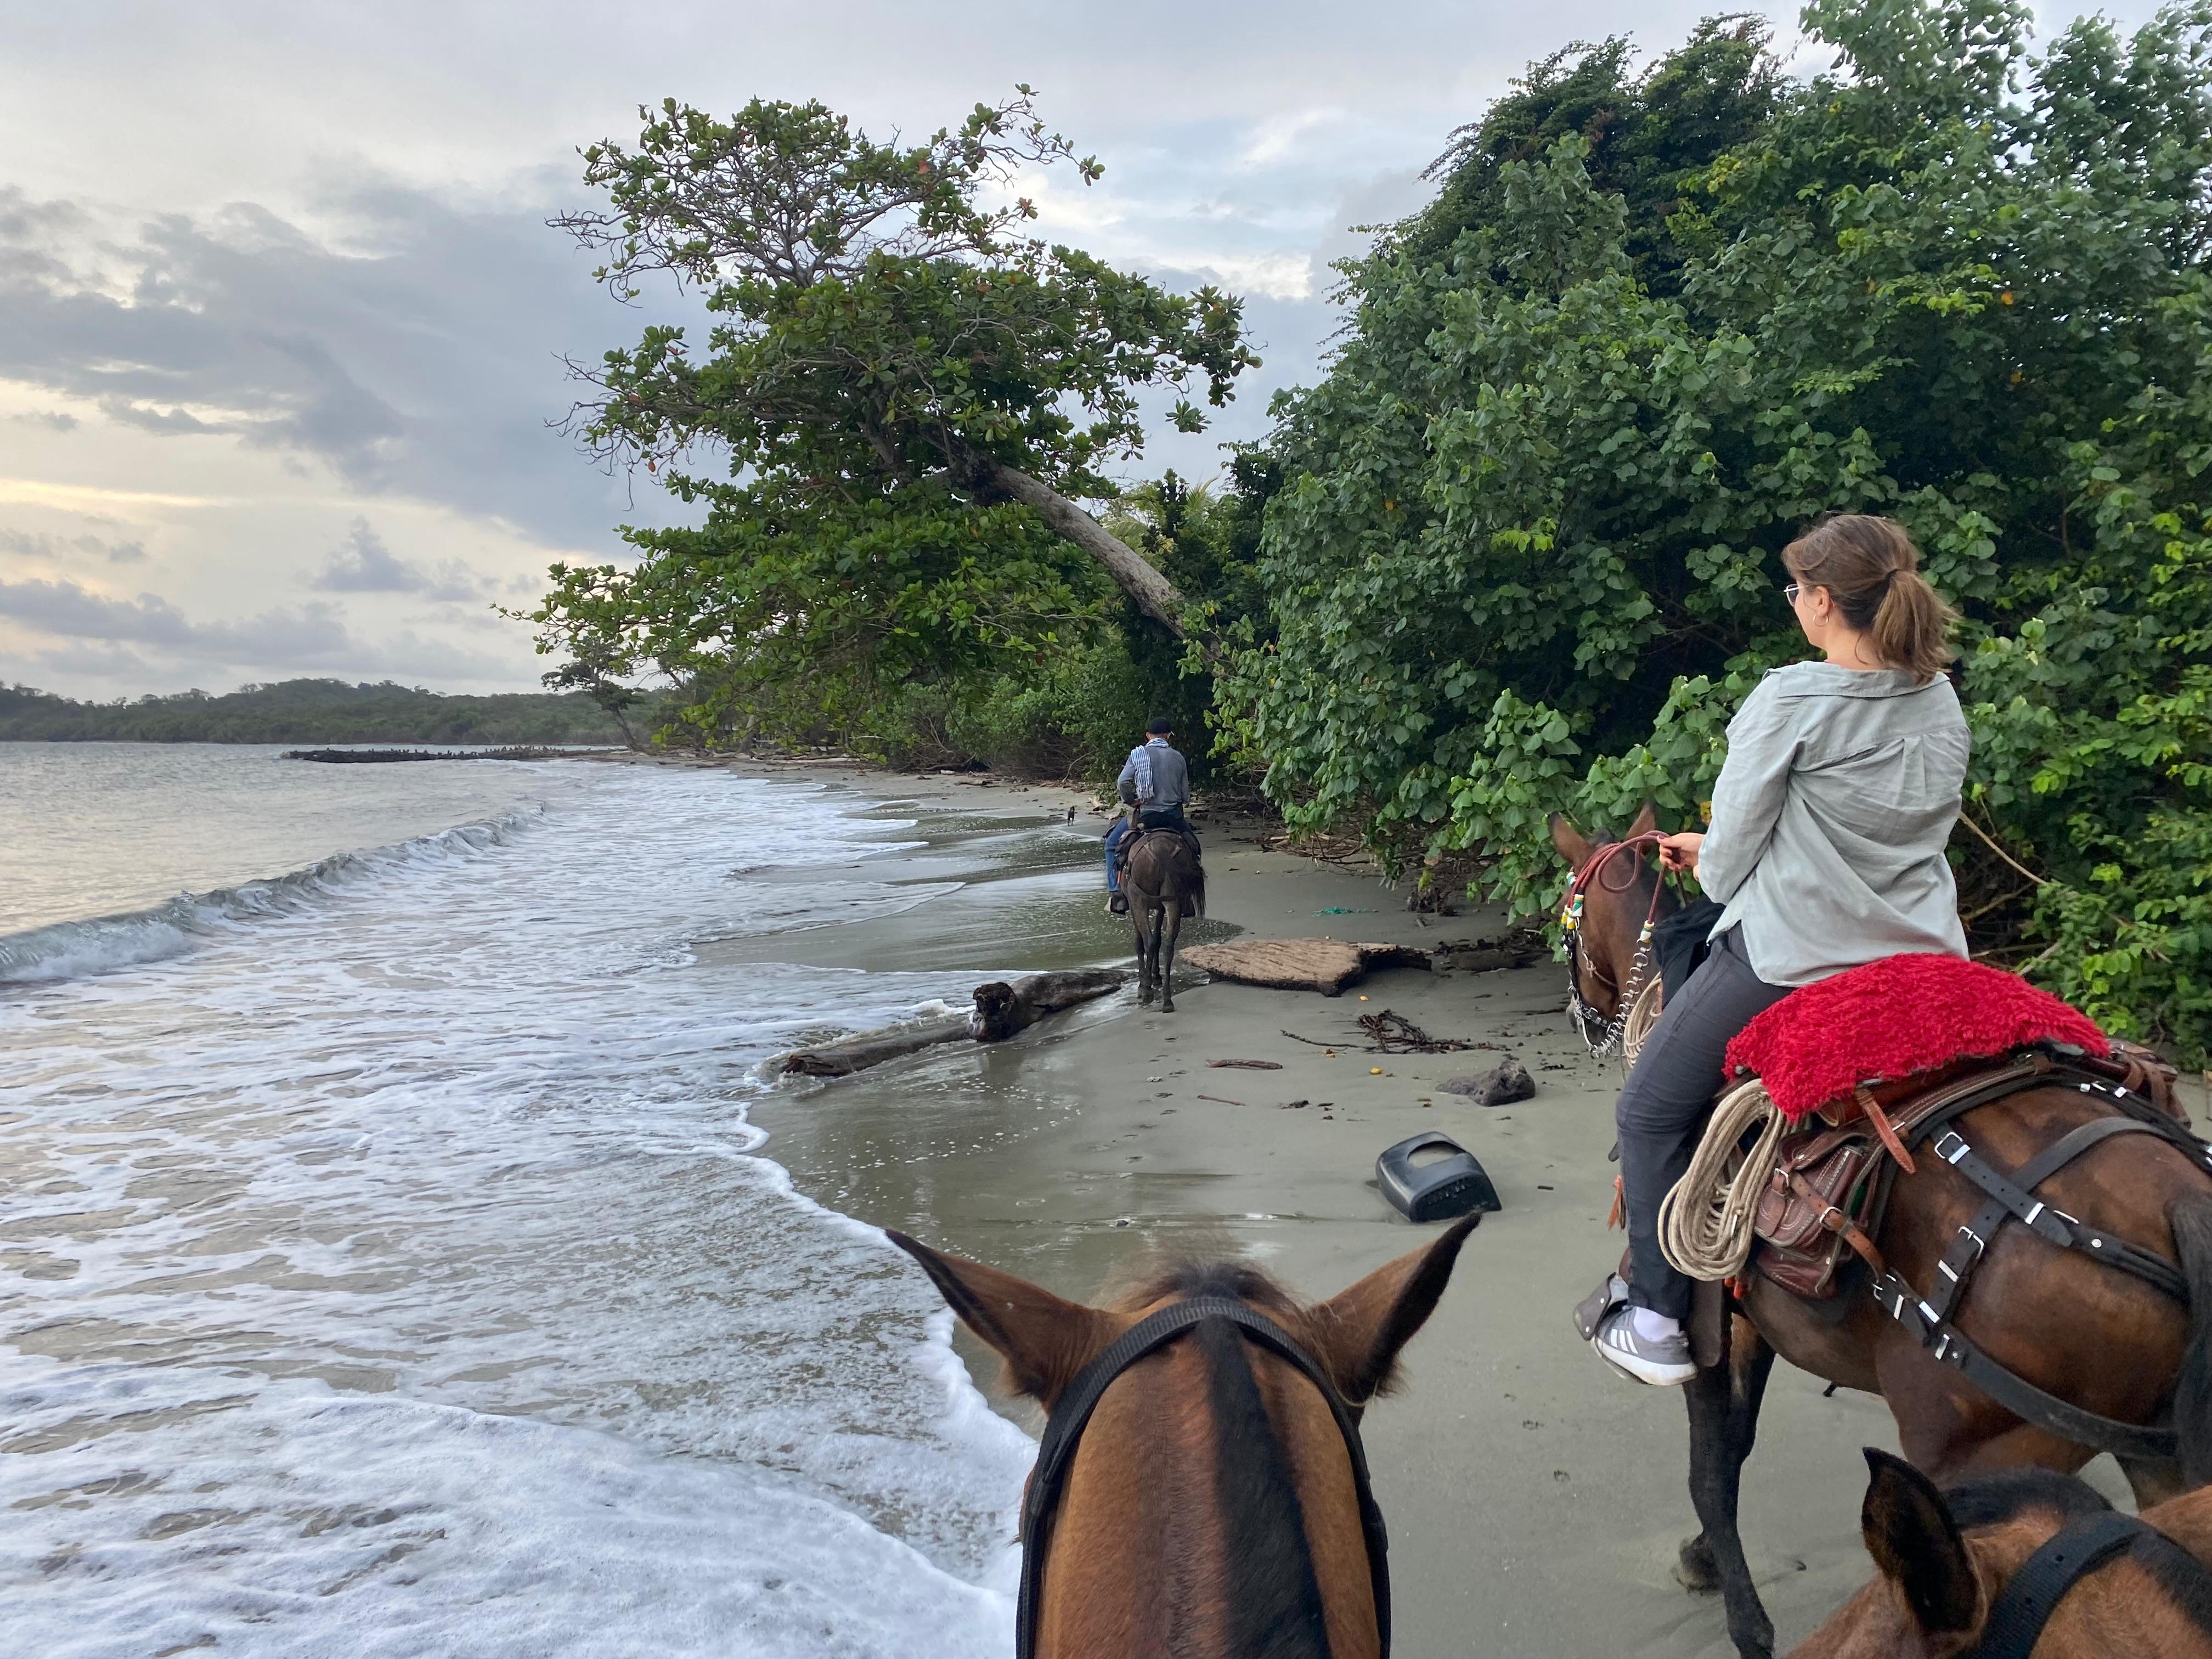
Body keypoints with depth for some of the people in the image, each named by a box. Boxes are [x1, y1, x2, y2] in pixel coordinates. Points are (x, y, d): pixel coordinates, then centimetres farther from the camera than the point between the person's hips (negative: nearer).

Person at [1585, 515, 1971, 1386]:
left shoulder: (1791, 700, -16)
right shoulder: (1943, 702, 6)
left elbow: (1729, 853, -11)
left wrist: (1713, 866, 14)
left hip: (1791, 960, -7)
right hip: (1925, 958, 7)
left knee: (1652, 1113, 10)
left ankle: (1657, 1322, 14)